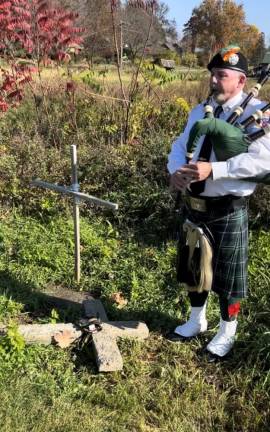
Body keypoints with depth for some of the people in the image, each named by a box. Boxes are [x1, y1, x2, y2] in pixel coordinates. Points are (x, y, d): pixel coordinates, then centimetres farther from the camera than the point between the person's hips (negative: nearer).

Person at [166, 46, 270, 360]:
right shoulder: (199, 111, 9)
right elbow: (179, 147, 8)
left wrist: (213, 169, -31)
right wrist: (176, 171, -15)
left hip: (228, 211, -6)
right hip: (193, 205, 6)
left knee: (228, 275, 10)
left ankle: (226, 334, 33)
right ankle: (196, 321, 44)